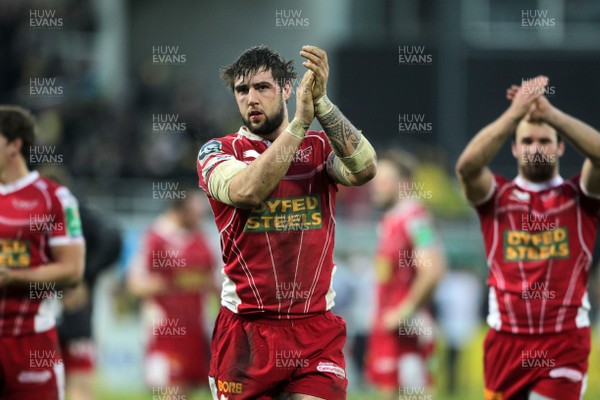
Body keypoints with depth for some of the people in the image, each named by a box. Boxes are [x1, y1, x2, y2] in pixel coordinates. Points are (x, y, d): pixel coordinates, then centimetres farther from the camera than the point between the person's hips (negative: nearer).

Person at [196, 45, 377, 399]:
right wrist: (300, 122, -24)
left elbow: (364, 169, -15)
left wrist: (320, 102, -25)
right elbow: (246, 191, -19)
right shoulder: (218, 152, 3)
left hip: (317, 330, 1)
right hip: (245, 328, 0)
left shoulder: (320, 147, 7)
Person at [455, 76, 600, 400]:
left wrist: (550, 113, -19)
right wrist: (514, 113, -21)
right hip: (506, 340, 2)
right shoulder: (496, 196, 7)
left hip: (564, 341, -2)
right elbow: (466, 166, -14)